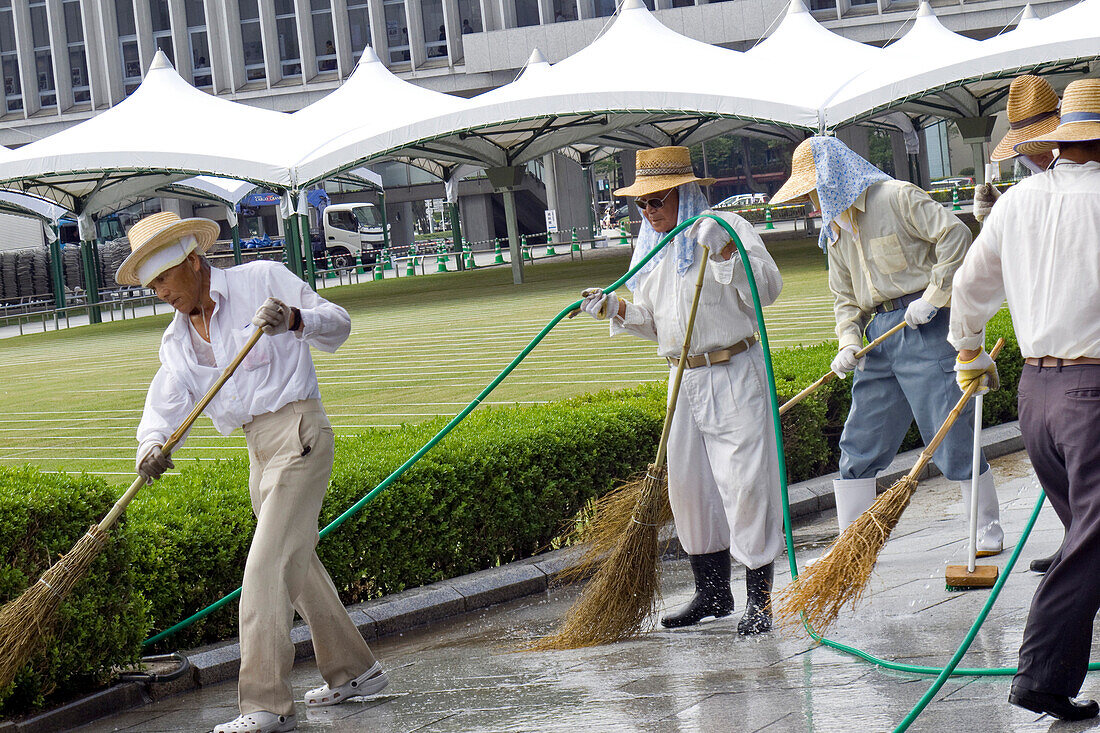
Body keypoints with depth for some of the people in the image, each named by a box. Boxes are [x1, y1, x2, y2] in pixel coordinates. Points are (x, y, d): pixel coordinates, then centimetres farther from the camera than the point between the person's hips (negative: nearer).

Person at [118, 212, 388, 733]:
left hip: (297, 432, -9)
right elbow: (167, 401, 0)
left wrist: (295, 319, -28)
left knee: (268, 564, -16)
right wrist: (152, 443, -21)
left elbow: (337, 326, -7)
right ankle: (353, 670, 34)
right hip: (260, 450, 9)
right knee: (297, 563, 18)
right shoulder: (178, 338, 13)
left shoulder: (262, 280, -5)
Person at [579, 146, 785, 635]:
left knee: (744, 483, -11)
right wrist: (618, 309, 0)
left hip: (735, 374, -7)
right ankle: (712, 594, 23)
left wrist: (725, 252, -27)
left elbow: (768, 288, -16)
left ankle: (759, 599, -7)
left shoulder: (727, 227, -7)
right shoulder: (651, 248, 14)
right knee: (688, 484, 10)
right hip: (685, 380, 7)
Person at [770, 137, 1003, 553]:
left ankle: (988, 530, 7)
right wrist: (848, 343, 0)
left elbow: (955, 234, -14)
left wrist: (933, 296, -16)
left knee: (950, 435, -6)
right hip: (880, 338, 8)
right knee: (858, 444, 4)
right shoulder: (836, 230, 17)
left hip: (924, 329, -8)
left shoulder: (896, 198, -7)